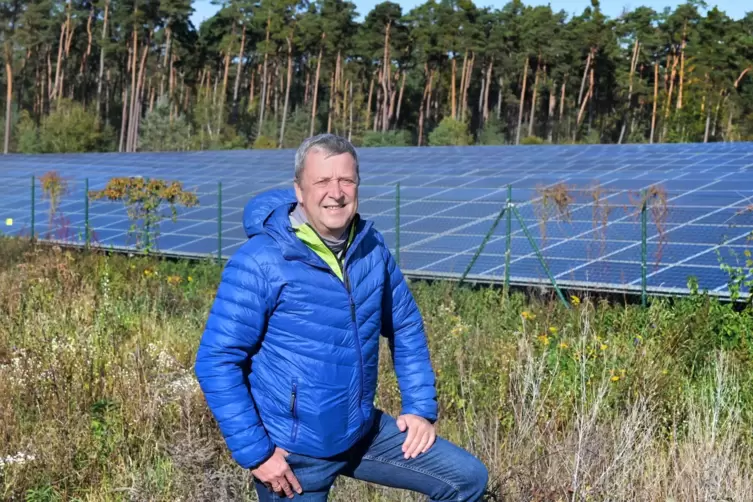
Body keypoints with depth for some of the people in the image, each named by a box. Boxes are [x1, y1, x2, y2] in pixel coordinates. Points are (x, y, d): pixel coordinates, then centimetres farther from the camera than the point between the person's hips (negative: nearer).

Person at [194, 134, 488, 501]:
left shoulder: (372, 250, -2)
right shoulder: (260, 263, -19)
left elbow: (406, 328, 12)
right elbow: (217, 361, -18)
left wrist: (421, 407, 6)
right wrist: (255, 452, -19)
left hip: (363, 433, 6)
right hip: (291, 452, -5)